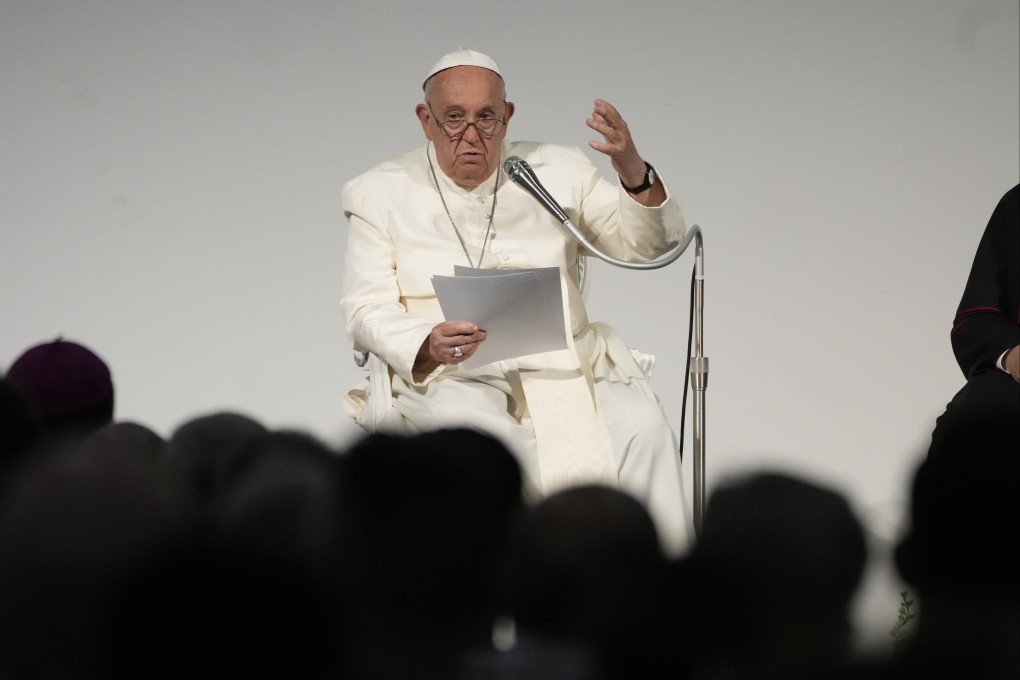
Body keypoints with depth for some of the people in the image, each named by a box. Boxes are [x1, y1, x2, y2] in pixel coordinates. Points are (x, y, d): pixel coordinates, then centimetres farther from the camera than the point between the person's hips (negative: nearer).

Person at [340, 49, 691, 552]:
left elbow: (647, 246, 8)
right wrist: (429, 347, -19)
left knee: (642, 429, -28)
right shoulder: (381, 195, 9)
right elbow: (367, 311, 3)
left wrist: (633, 170, -13)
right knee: (485, 434, -37)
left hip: (559, 363, 2)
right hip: (445, 376, -2)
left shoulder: (557, 172, 14)